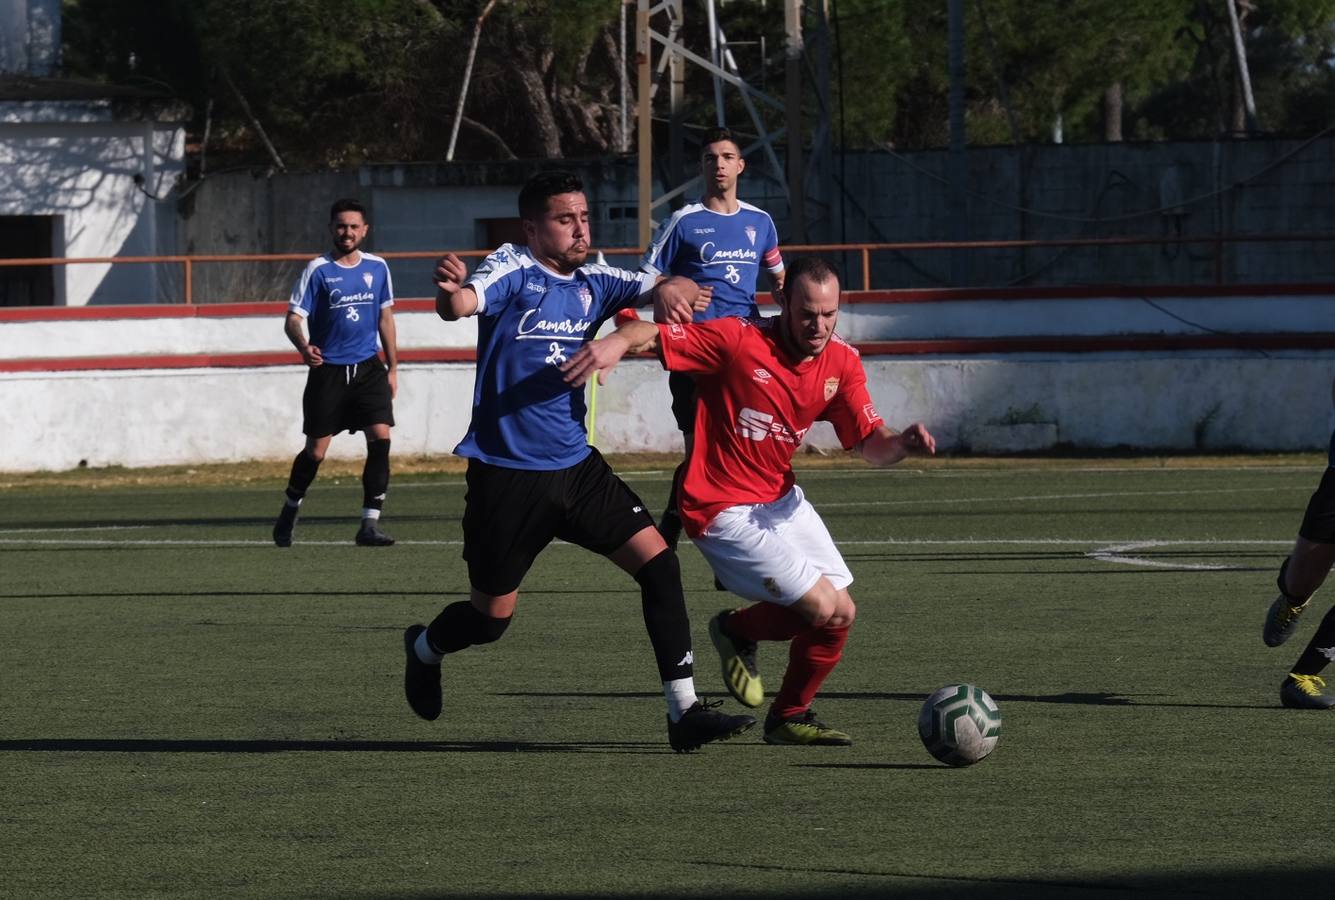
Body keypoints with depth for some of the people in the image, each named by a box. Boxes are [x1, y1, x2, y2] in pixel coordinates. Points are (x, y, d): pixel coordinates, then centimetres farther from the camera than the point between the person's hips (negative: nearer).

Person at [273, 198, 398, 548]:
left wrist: (392, 367, 16)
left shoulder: (377, 267, 6)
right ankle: (290, 511, 27)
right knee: (315, 451, 1)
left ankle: (370, 524, -10)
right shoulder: (318, 270, -5)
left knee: (380, 438, -13)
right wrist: (303, 347, -30)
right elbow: (293, 318, -9)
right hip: (328, 371, -3)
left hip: (369, 368, 3)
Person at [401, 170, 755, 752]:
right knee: (490, 619, 5)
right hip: (505, 473, -5)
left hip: (575, 465, 5)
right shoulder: (513, 270, -10)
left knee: (657, 561, -10)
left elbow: (680, 290, 4)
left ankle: (684, 711, -8)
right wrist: (450, 290, -54)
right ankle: (424, 649, 41)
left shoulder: (592, 284, 7)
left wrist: (670, 289, -21)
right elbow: (461, 305, -29)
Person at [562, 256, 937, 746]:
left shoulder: (842, 363, -1)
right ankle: (737, 631, 14)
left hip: (781, 499, 7)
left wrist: (904, 443, -26)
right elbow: (649, 333, -22)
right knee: (822, 607, -16)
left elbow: (872, 446, -2)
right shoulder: (737, 340, -19)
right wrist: (618, 339, -45)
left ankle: (789, 718, 28)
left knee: (840, 614, 6)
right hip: (725, 511, -7)